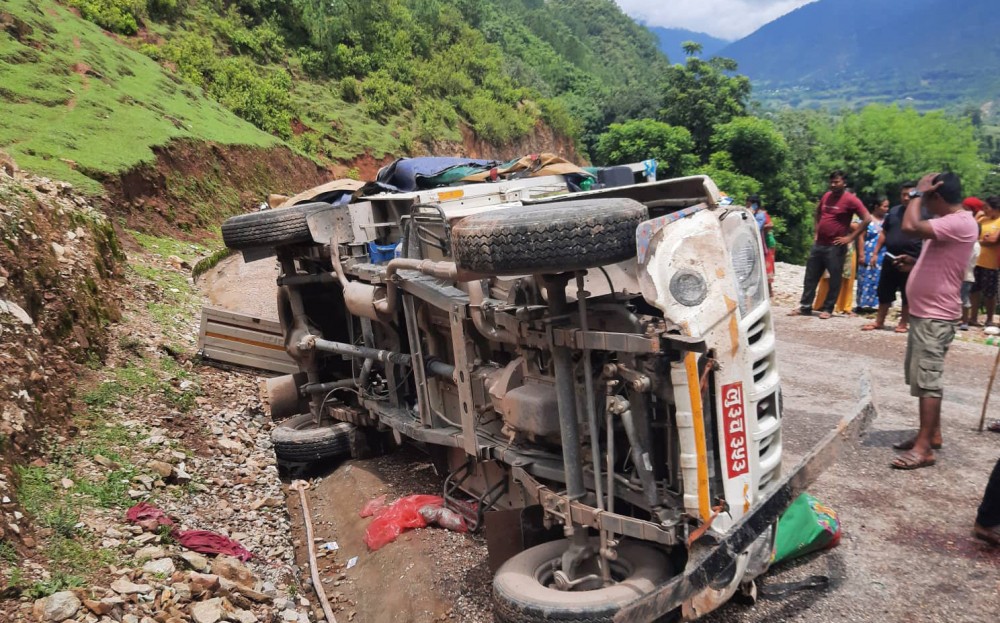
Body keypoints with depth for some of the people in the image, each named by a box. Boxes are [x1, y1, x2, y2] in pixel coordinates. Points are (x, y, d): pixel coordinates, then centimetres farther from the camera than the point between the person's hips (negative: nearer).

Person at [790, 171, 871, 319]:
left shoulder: (850, 200, -10)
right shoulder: (827, 196, 9)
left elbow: (867, 219, -14)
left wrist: (850, 237, -15)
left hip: (835, 246, -7)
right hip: (819, 244, 7)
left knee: (834, 279, 3)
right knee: (810, 276, 8)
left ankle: (828, 309, 11)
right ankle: (805, 307, 15)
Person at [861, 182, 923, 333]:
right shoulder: (894, 211, 10)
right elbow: (884, 233, 15)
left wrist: (916, 260, -16)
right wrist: (876, 253, 7)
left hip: (911, 261, -4)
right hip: (890, 258, 4)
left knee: (907, 294, 6)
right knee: (884, 292, 9)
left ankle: (903, 323, 18)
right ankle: (879, 321, 19)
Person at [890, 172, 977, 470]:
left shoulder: (960, 223, -19)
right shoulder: (950, 222, 16)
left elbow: (910, 227, -32)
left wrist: (918, 192, -18)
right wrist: (913, 263, 13)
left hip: (935, 316, -11)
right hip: (925, 312, 11)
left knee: (927, 380, -10)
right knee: (923, 377, 17)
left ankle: (924, 448, -7)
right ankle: (932, 433, 28)